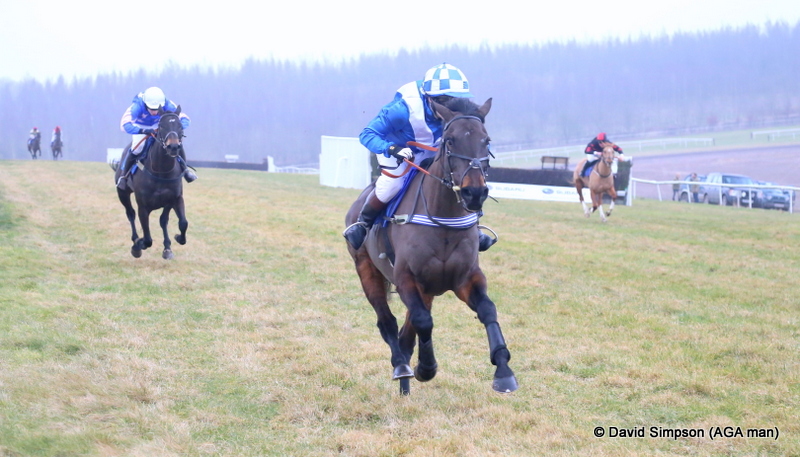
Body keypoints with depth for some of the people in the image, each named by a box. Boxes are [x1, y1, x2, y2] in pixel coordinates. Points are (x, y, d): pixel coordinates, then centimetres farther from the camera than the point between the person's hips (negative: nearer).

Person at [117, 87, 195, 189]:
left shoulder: (168, 105, -32)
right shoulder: (137, 107, -41)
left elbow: (185, 119, -29)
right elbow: (125, 125, -50)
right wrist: (143, 131, -63)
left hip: (159, 126, 3)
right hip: (140, 127, -3)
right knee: (136, 148, -26)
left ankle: (185, 169, 14)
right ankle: (123, 175, -1)